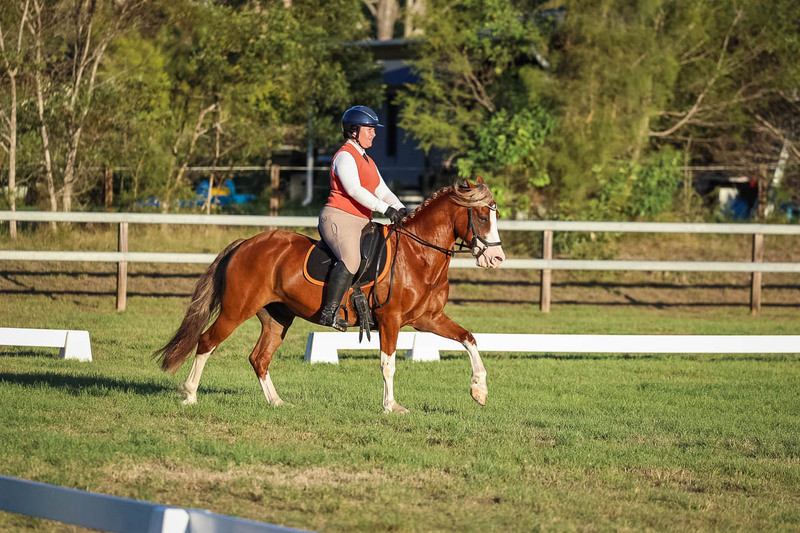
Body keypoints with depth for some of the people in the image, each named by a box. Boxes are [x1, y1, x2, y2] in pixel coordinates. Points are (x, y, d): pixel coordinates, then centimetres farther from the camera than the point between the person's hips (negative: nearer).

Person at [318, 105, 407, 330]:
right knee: (351, 259, -32)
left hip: (361, 223, 10)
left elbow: (382, 191, 20)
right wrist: (385, 208, -27)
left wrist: (401, 210, 1)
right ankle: (330, 312, -33)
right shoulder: (345, 156, -8)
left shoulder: (367, 161, 22)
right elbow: (354, 189, -21)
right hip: (338, 218, -10)